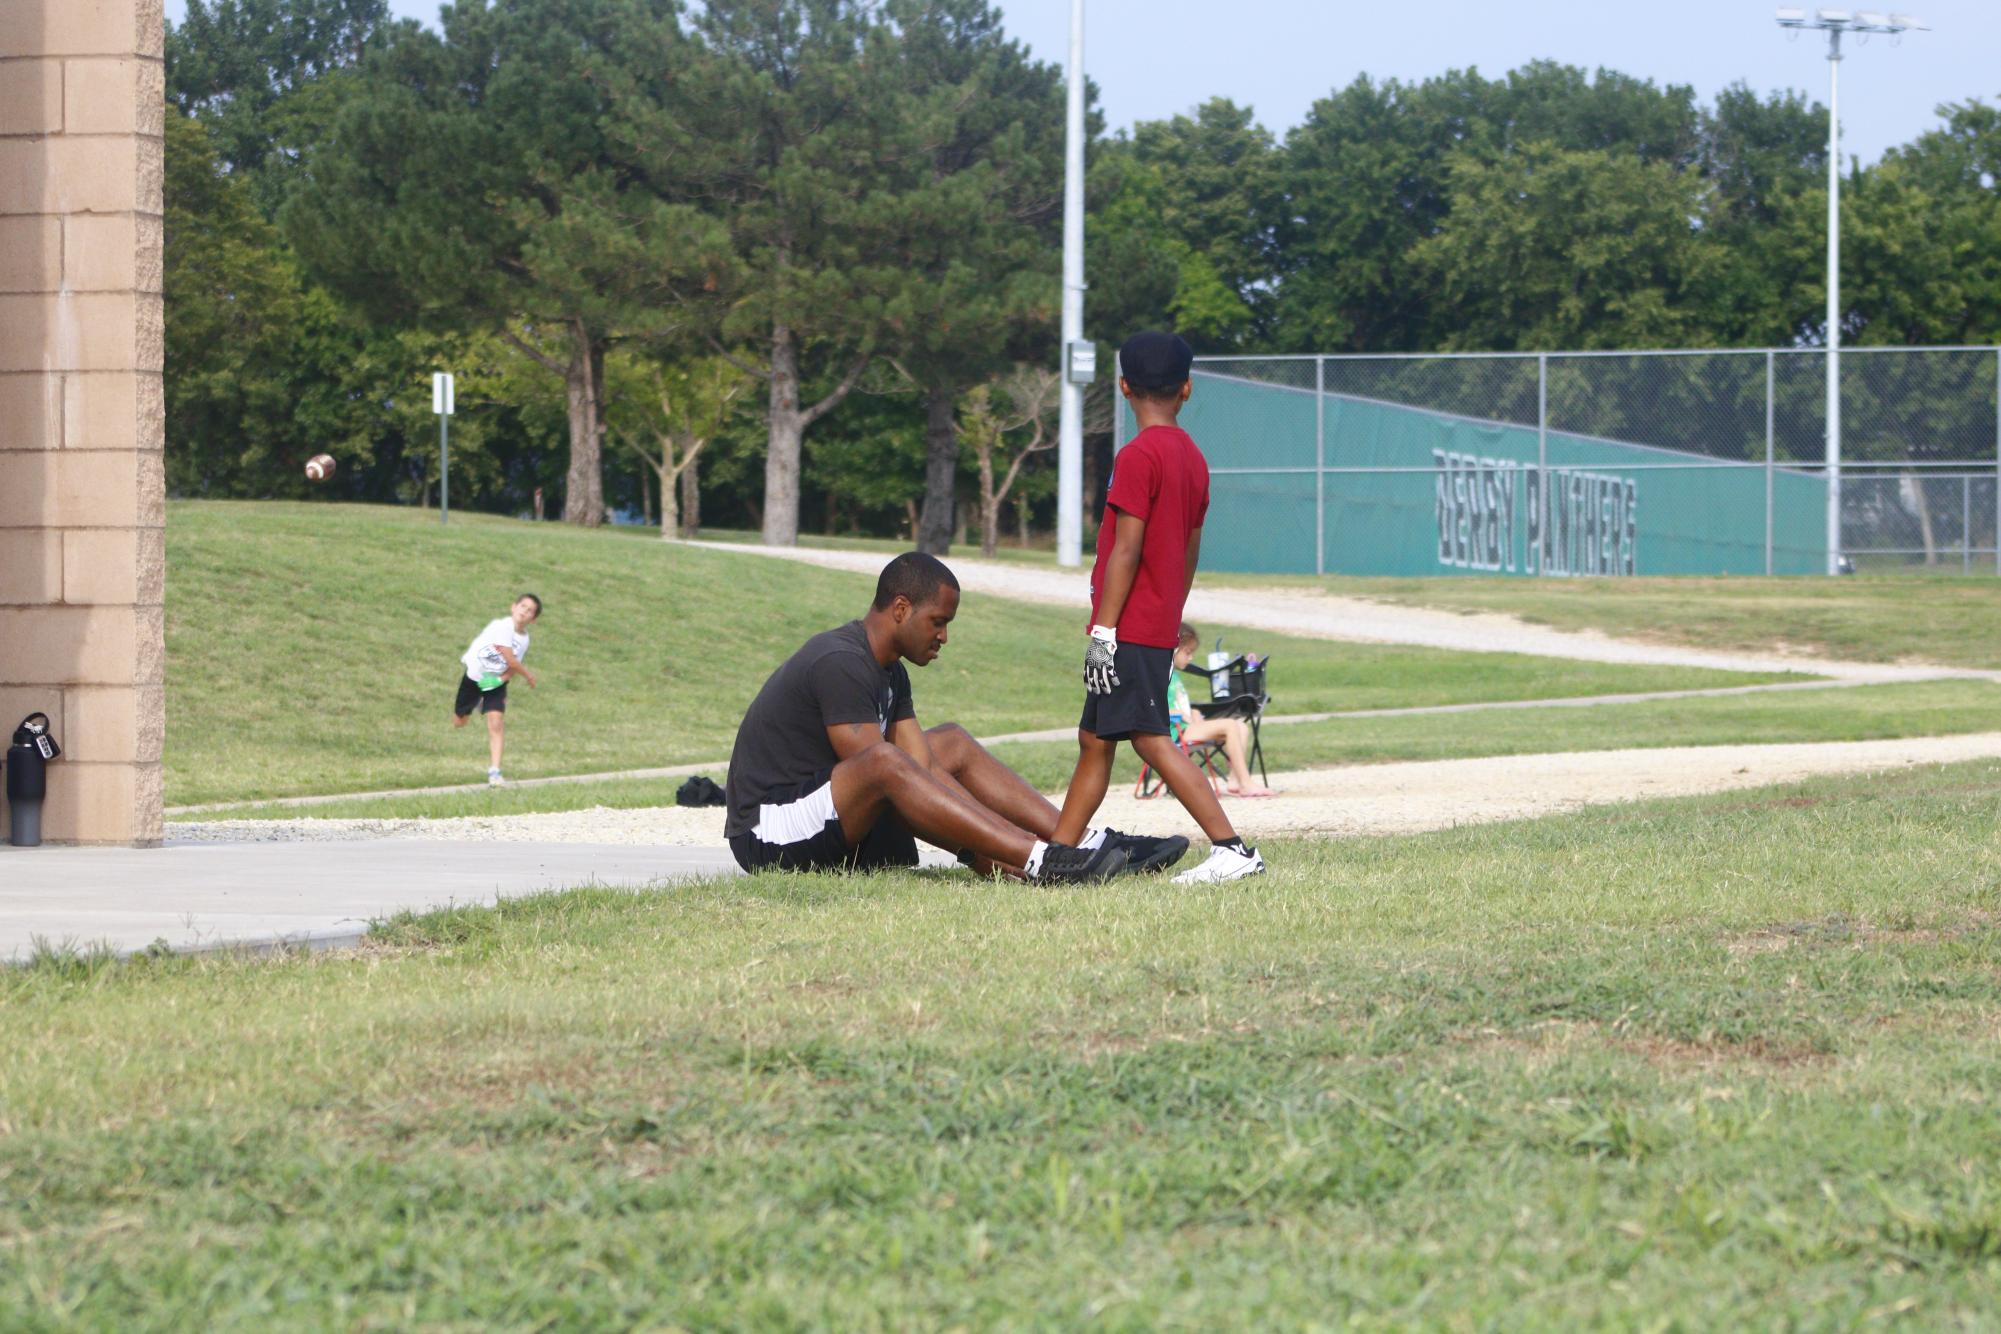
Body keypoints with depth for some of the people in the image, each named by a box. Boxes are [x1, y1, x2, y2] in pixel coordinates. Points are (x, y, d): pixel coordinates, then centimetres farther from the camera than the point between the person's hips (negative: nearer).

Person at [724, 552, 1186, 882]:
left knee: (953, 744, 12)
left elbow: (924, 774, 5)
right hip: (770, 835, -10)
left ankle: (1091, 845, 1)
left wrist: (1004, 849, -10)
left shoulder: (889, 671, 11)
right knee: (885, 765, -35)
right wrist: (1002, 861, -25)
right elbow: (880, 770, -25)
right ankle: (1045, 862, -42)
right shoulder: (840, 663, -20)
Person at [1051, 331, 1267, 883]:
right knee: (1095, 739, 15)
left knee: (1153, 740, -12)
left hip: (1130, 628, -9)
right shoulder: (1192, 458, 12)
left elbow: (1126, 549, -18)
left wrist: (1103, 630, -17)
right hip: (1161, 627, 9)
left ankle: (1231, 849, -19)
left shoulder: (1138, 456, -14)